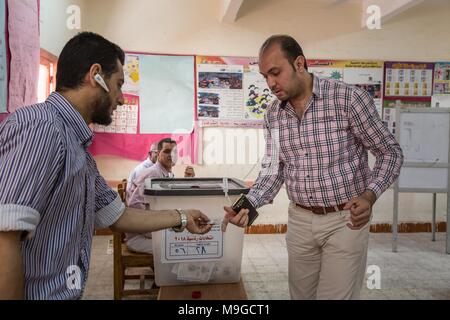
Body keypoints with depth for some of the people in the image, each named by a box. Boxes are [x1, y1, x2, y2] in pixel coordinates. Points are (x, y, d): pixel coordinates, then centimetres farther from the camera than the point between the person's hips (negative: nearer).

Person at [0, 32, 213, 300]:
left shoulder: (77, 147, 10)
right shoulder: (41, 126, -19)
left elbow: (117, 216, 17)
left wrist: (182, 218, 24)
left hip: (65, 291, 9)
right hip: (36, 292, -9)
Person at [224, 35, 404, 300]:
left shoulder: (349, 99, -15)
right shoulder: (274, 114, 1)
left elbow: (391, 153, -7)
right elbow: (273, 169, 5)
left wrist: (369, 196, -22)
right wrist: (248, 204, -12)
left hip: (345, 220, -4)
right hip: (300, 220, 5)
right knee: (301, 294, 18)